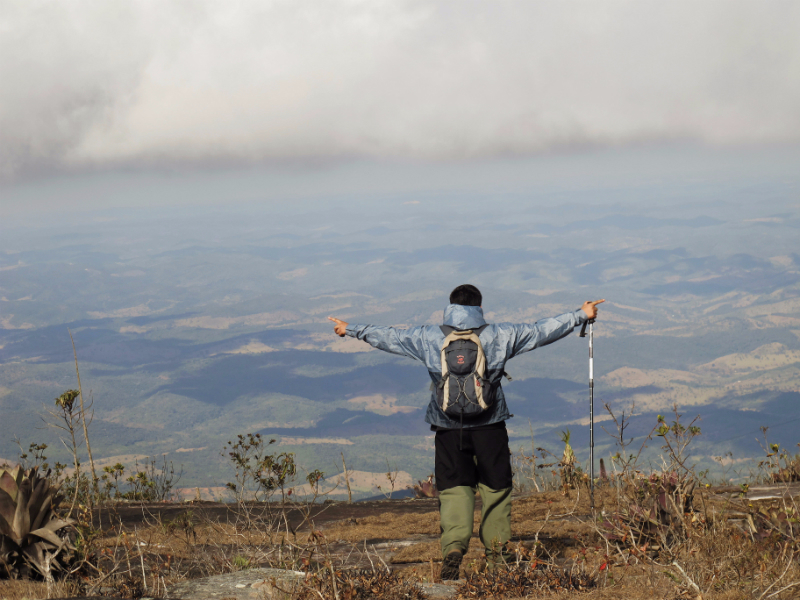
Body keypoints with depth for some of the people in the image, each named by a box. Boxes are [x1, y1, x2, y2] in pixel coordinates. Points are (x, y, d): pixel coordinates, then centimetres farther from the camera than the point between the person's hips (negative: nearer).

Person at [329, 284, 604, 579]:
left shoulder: (428, 338, 1)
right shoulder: (500, 335, 0)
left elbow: (387, 337, 11)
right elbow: (542, 331, 6)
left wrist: (351, 330, 24)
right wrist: (580, 315, 18)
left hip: (448, 427, 0)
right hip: (489, 425, 0)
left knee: (453, 488, 3)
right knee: (496, 488, 13)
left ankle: (453, 546, -17)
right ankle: (496, 551, 19)